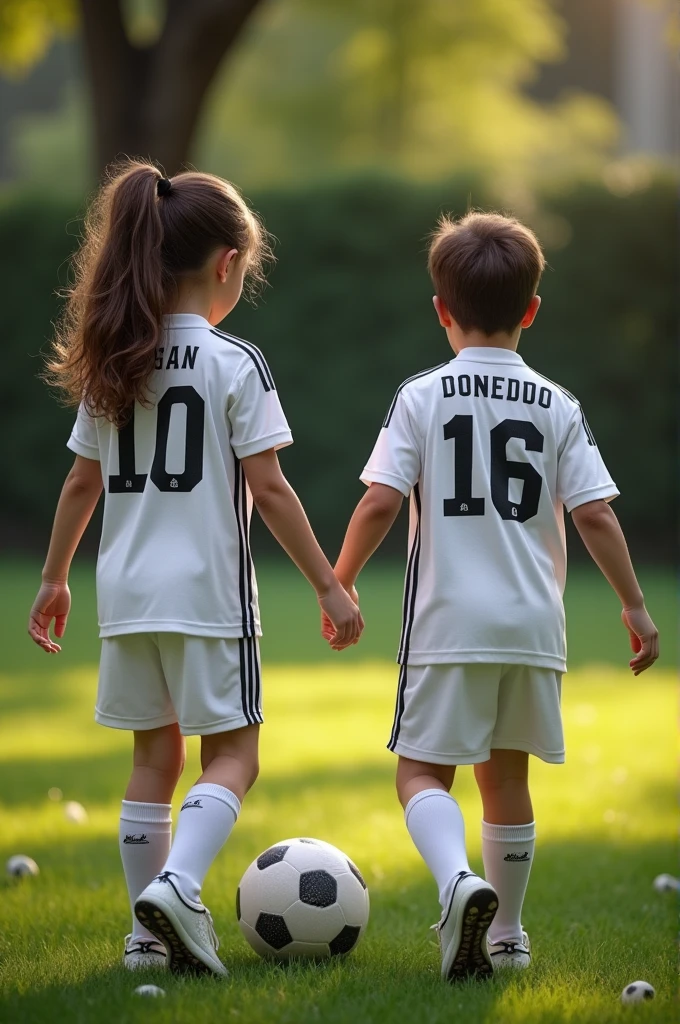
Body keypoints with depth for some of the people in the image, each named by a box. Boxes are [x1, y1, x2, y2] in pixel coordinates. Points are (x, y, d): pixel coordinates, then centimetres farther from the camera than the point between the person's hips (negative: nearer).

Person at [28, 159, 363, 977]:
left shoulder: (112, 364, 7)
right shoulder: (234, 365, -9)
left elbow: (82, 482, 11)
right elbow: (267, 488, -12)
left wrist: (54, 578, 22)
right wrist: (328, 587, -7)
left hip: (127, 590, 5)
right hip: (206, 587, -5)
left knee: (154, 753, 14)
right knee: (231, 751, 2)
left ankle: (151, 929, 14)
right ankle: (176, 883, -21)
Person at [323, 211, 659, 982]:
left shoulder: (422, 397, -2)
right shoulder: (558, 407, 3)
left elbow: (379, 503, -9)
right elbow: (595, 514, -2)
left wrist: (341, 585, 4)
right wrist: (633, 604, 8)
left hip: (448, 626, -3)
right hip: (533, 626, 3)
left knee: (422, 772, 1)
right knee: (506, 777, 17)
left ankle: (461, 882, -27)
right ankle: (506, 932, 24)